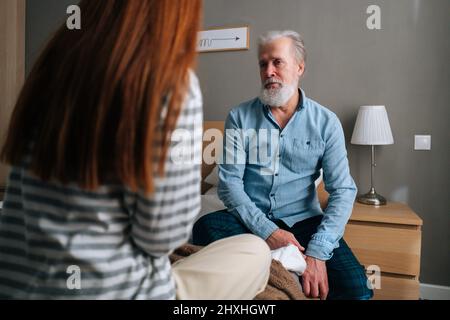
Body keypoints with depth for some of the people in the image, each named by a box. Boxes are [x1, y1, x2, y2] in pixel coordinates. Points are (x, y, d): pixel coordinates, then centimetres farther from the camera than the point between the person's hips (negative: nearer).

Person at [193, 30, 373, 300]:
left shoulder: (326, 122, 0)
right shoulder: (240, 118, 1)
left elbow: (343, 190, -7)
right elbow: (229, 182, -7)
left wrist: (317, 252, -19)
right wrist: (266, 230, -19)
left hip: (303, 220, 1)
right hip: (250, 218, 0)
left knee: (356, 288, -21)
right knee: (205, 228, -31)